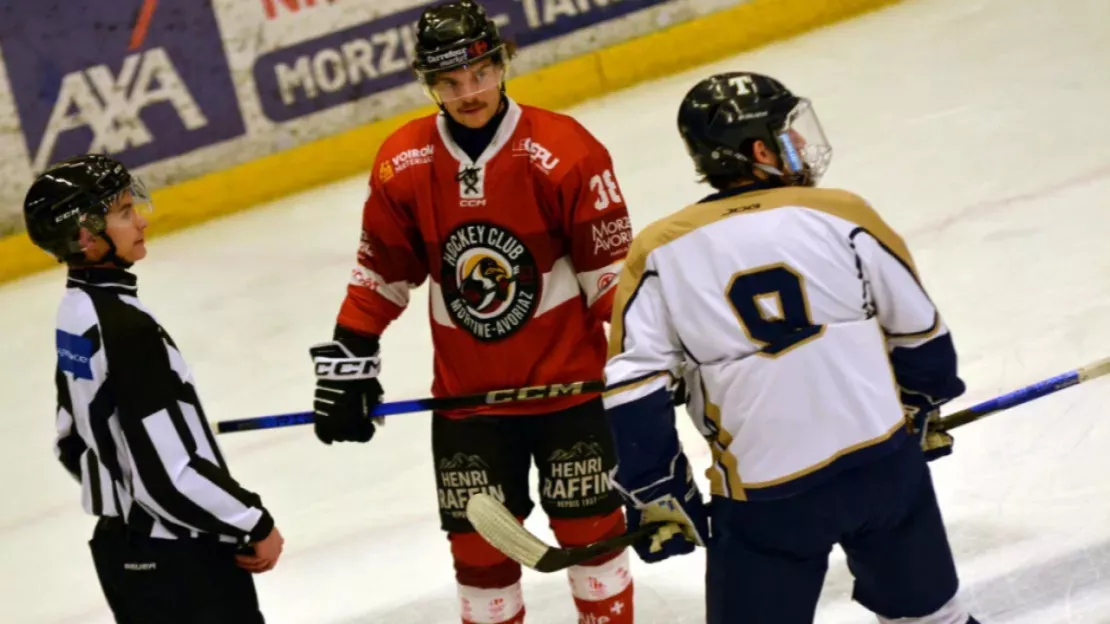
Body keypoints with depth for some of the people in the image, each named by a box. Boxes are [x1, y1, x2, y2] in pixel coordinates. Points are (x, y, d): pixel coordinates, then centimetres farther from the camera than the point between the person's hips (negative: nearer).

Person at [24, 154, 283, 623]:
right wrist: (255, 526, -14)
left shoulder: (71, 314, 4)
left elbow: (72, 440, 16)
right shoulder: (125, 328, -24)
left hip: (121, 549, 9)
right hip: (180, 564, -9)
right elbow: (169, 475, -26)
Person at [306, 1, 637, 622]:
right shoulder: (401, 166, -7)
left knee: (589, 526, 8)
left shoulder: (566, 152, -17)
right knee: (479, 546, 8)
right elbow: (381, 273, 5)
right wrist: (348, 361, 3)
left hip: (568, 380, -2)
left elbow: (611, 268, -10)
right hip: (466, 395, 3)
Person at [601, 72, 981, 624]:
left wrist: (657, 495, 4)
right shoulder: (841, 215, -4)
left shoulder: (660, 254, -3)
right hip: (884, 461, 1)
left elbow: (633, 388, -5)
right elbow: (918, 331, 6)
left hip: (763, 499, -1)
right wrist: (926, 410, 24)